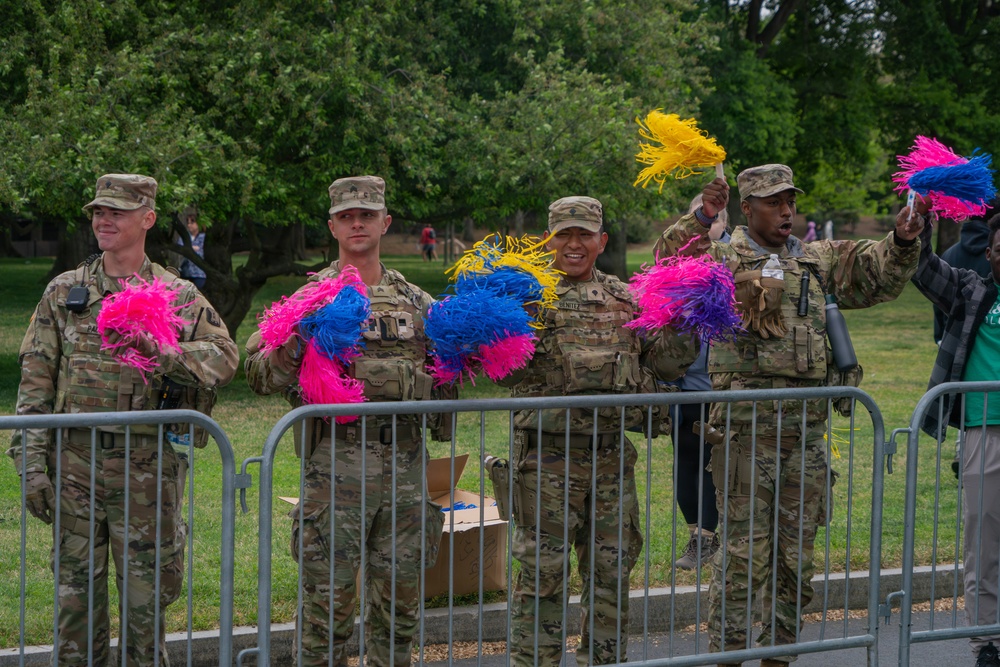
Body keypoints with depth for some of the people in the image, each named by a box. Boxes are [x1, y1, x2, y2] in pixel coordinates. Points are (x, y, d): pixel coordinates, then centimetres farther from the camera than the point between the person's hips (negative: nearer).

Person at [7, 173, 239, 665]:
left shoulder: (179, 296, 4)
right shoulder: (64, 292, 7)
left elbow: (224, 356, -6)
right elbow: (36, 379, 5)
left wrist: (162, 354, -23)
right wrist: (31, 461, -2)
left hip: (147, 468, -1)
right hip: (75, 463, 1)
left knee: (146, 594, 6)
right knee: (76, 592, 8)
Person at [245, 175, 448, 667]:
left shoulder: (415, 301, 15)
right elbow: (258, 374, -4)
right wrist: (289, 349, -23)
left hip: (404, 462, 4)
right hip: (335, 464, -4)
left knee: (399, 598, 10)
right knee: (329, 594, -2)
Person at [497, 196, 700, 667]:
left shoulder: (625, 298, 13)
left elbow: (667, 363, 12)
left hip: (612, 456, 4)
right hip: (549, 455, -4)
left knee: (611, 570, 12)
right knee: (542, 573, -2)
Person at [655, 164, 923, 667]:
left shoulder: (819, 261, 16)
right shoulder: (723, 261, 0)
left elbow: (879, 273, 21)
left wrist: (902, 243, 3)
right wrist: (699, 220, -24)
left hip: (807, 428, 5)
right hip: (747, 426, -5)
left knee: (796, 554, 11)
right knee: (744, 550, -3)